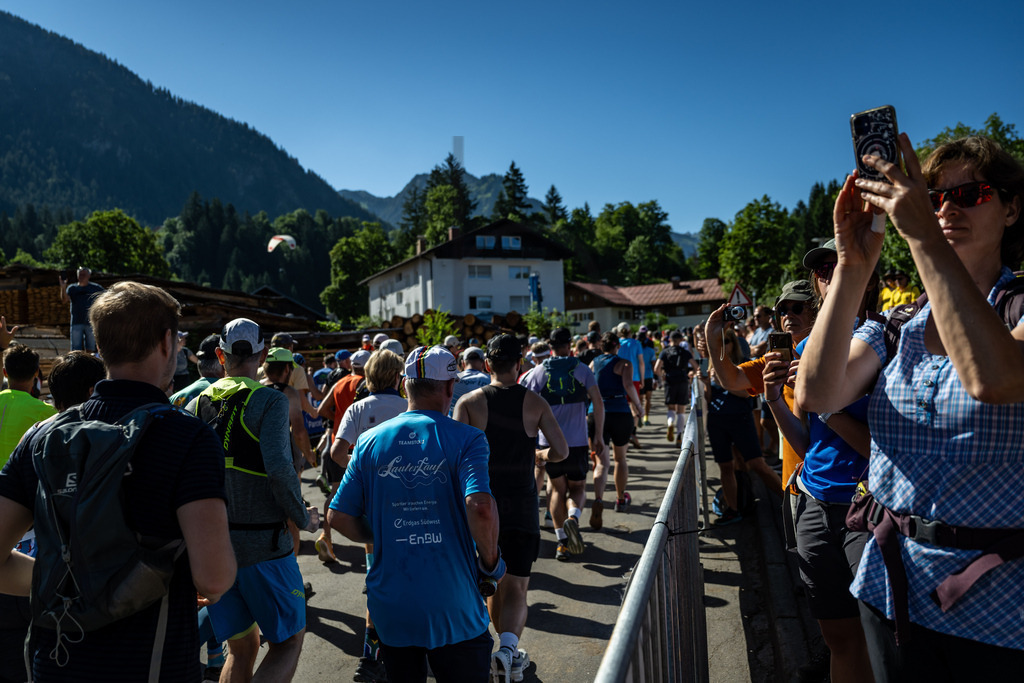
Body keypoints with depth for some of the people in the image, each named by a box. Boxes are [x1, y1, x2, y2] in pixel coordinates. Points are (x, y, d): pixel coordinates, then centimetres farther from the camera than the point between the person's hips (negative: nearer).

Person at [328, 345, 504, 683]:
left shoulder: (370, 441, 0)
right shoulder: (466, 439, -11)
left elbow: (338, 517, 1)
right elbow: (480, 507, -26)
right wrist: (491, 562, -10)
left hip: (389, 604, 4)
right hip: (452, 607, -3)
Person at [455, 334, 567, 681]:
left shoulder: (469, 402, -5)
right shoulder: (535, 402, -4)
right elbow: (561, 451, -6)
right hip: (521, 506, -1)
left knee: (494, 585, 19)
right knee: (516, 589, 7)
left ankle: (509, 653, 33)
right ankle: (508, 649, -15)